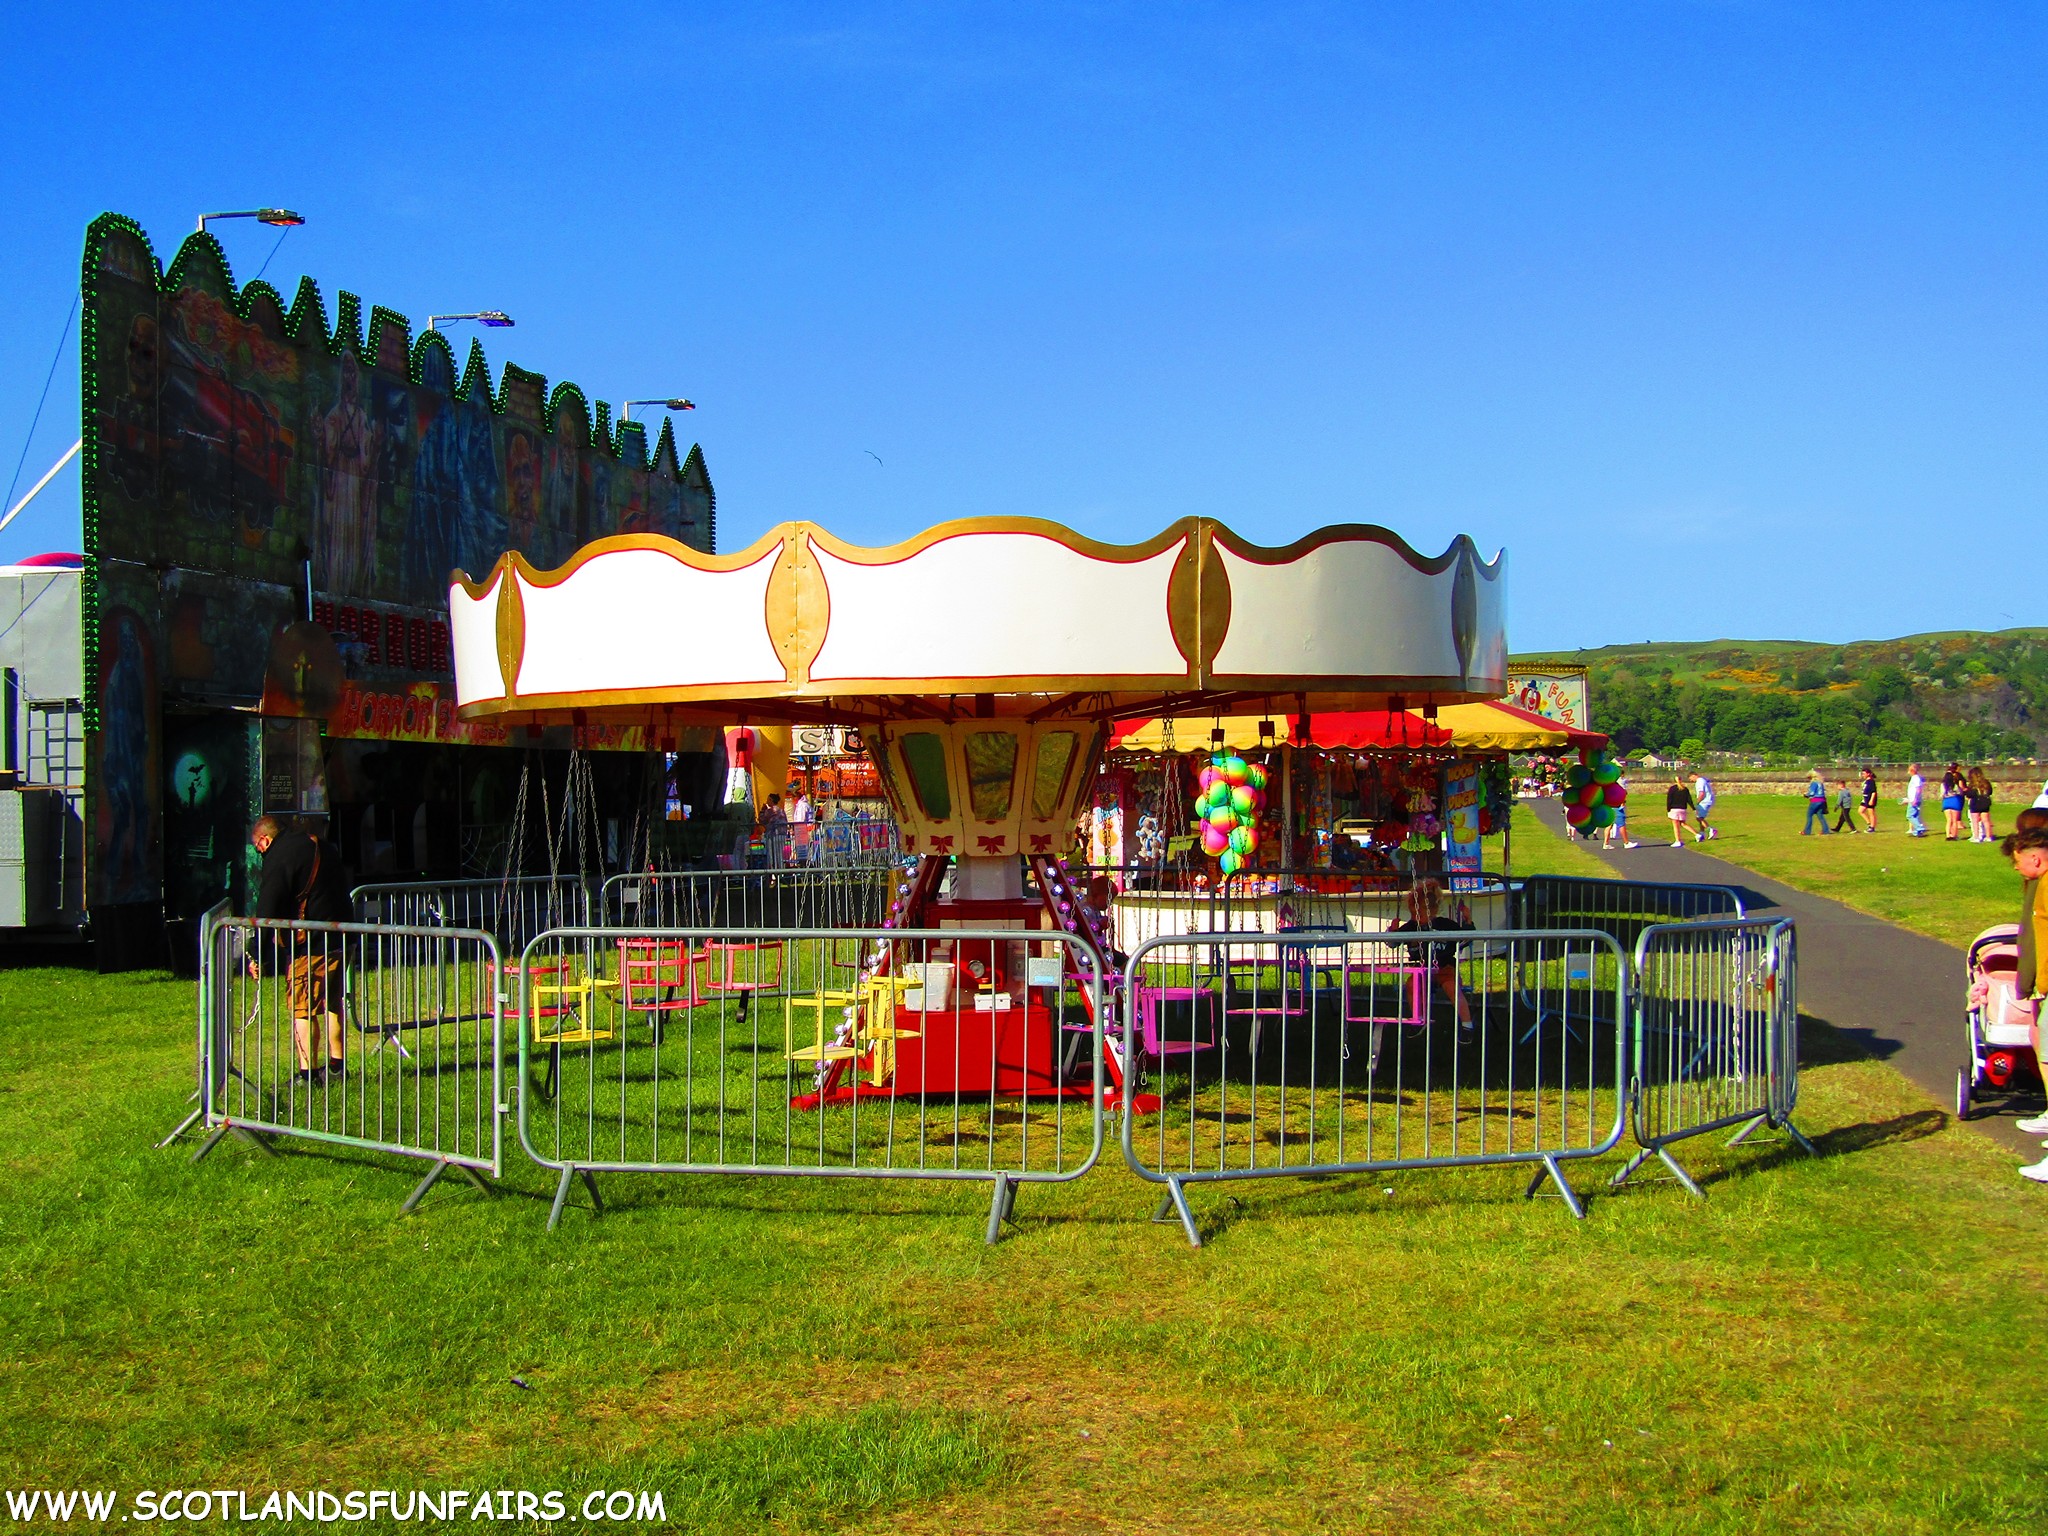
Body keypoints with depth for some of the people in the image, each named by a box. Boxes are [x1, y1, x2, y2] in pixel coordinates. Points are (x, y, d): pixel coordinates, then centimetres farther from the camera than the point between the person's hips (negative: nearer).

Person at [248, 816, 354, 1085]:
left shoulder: (277, 858, -10)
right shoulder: (320, 845, 14)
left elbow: (267, 910, -14)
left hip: (307, 944, -8)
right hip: (340, 938, 8)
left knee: (301, 1007, -1)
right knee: (332, 1002, 18)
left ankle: (307, 1072, -3)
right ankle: (337, 1066, 24)